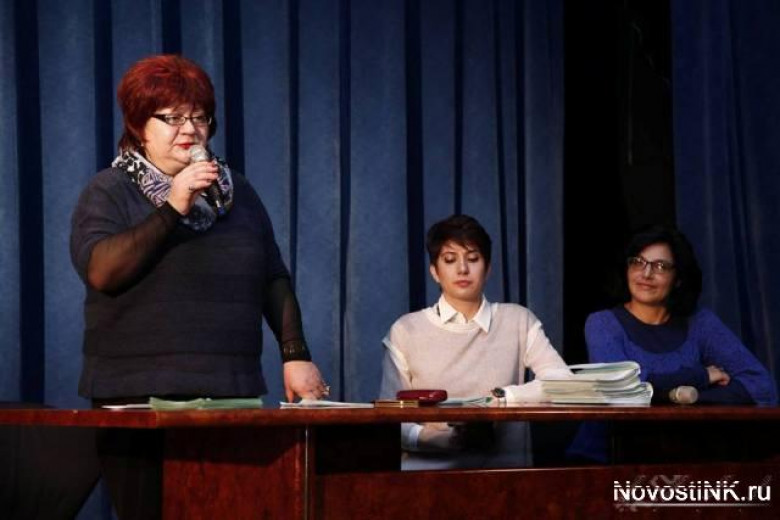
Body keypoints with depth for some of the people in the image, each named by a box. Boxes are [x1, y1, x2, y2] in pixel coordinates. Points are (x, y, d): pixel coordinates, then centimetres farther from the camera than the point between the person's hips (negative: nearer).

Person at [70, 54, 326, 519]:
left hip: (235, 394, 4)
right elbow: (101, 270, -14)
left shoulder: (236, 191, 17)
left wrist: (296, 354, 5)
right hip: (142, 397, -3)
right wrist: (173, 209, -17)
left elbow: (275, 280, 16)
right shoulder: (109, 192, 3)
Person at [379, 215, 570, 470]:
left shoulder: (518, 322, 12)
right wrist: (427, 436, -19)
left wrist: (501, 397, -13)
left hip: (502, 466, 1)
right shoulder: (406, 331, 9)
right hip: (426, 469, 0)